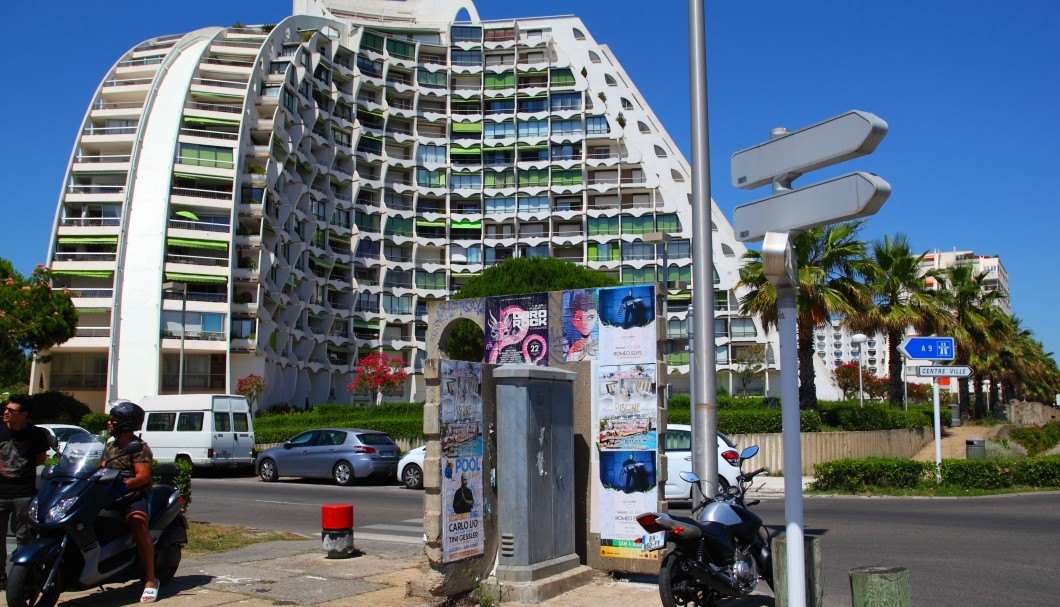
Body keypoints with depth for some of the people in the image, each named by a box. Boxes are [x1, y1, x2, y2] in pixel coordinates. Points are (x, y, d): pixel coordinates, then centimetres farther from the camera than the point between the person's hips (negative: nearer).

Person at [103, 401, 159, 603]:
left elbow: (143, 476, -14)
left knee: (138, 524, -35)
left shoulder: (139, 447, -4)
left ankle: (150, 579, -32)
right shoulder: (110, 446, 22)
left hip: (135, 494, -9)